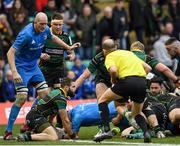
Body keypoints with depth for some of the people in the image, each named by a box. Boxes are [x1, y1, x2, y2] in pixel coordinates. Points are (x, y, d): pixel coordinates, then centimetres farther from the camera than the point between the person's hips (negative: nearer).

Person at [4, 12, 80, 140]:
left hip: (33, 66, 8)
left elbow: (53, 38, 21)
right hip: (21, 67, -8)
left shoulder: (45, 30, -6)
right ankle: (8, 131, -11)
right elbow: (10, 53, -28)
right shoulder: (26, 34, -28)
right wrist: (14, 72, -36)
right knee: (22, 97, -17)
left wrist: (69, 47, 25)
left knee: (45, 93, 3)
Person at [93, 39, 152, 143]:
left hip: (127, 81, -6)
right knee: (137, 113, 26)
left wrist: (114, 80, 6)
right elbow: (148, 68, 24)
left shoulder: (110, 57, 10)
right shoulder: (129, 53, 29)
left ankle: (107, 130, 3)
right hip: (143, 82, 6)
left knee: (102, 100, 15)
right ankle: (146, 132, -1)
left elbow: (113, 70, -13)